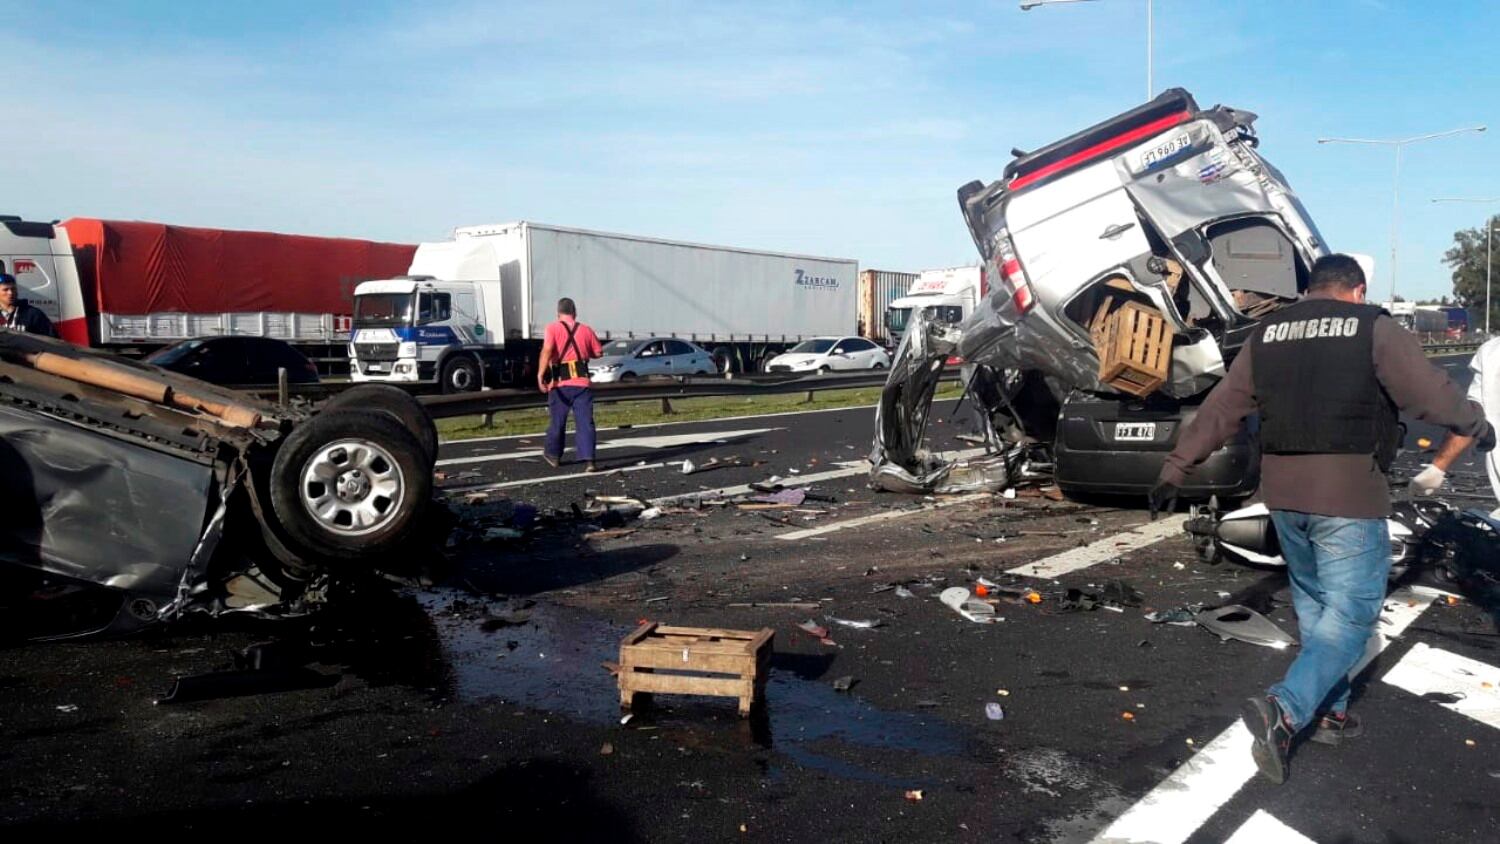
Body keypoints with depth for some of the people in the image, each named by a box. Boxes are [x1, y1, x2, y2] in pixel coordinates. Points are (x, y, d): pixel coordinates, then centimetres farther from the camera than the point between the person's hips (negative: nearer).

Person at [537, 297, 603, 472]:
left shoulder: (553, 328, -2)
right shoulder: (586, 330, 7)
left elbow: (547, 350, -17)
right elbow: (598, 352, 12)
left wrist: (540, 374, -22)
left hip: (560, 382, -1)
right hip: (582, 382, 1)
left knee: (558, 420, 16)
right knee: (585, 422, -2)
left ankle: (553, 455, 33)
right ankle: (588, 460, -13)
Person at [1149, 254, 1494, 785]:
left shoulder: (1266, 336, 10)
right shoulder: (1373, 329, -2)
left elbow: (1218, 411, 8)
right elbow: (1431, 393, 1)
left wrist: (1176, 471, 10)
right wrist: (1477, 427, 21)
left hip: (1284, 493, 5)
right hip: (1348, 496, -5)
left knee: (1314, 604, 20)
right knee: (1351, 612, 0)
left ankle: (1331, 712, 28)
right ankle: (1285, 710, -16)